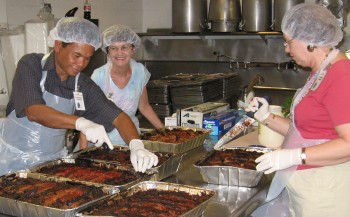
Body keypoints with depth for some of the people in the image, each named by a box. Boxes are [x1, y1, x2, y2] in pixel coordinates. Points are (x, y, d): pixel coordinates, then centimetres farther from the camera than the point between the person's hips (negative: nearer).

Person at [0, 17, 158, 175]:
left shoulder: (84, 86, -3)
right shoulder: (31, 65, -12)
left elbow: (118, 116, -7)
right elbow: (34, 112, -26)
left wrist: (136, 146, -26)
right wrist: (81, 123, -39)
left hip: (53, 161, 3)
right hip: (14, 159, -3)